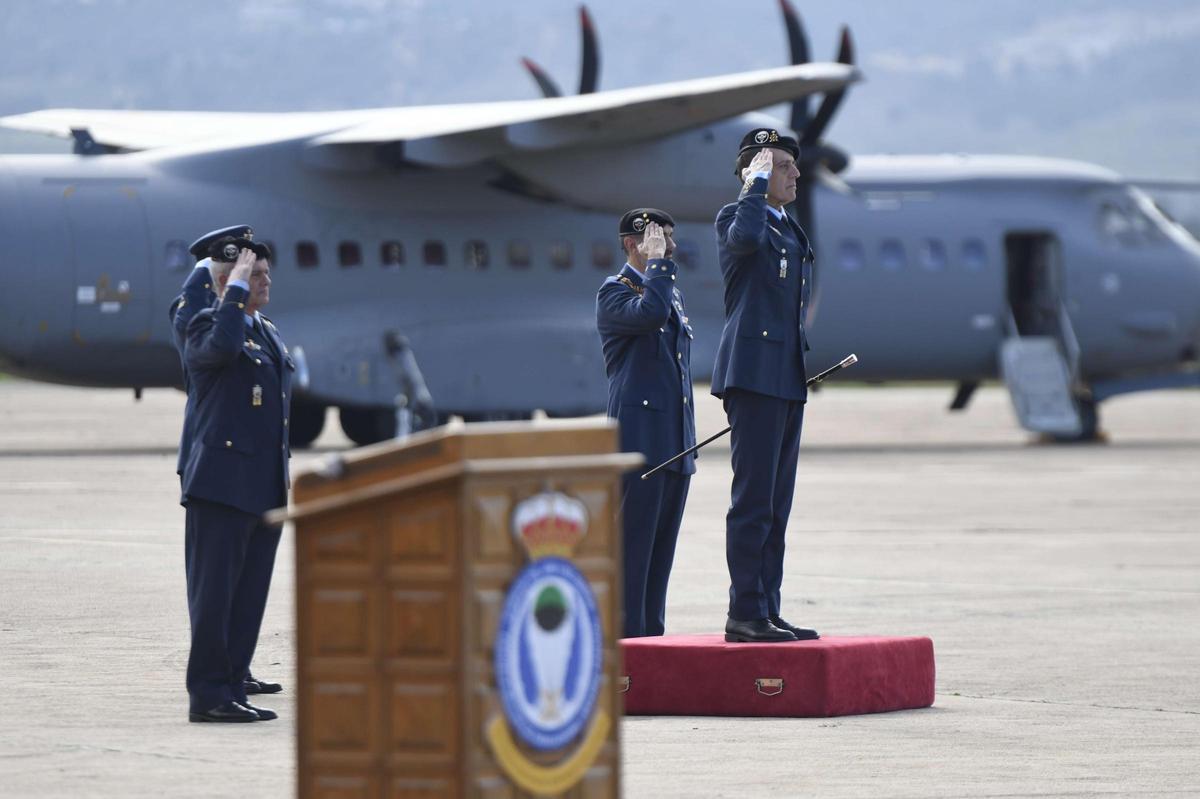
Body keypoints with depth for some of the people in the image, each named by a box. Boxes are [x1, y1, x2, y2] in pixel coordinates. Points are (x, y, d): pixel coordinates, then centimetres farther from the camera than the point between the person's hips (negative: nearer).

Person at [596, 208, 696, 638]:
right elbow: (650, 313, -27)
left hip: (676, 443, 8)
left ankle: (651, 633, 11)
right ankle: (626, 636, -8)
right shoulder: (613, 292, -4)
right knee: (632, 540, -8)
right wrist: (658, 263, -14)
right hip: (639, 438, -8)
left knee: (662, 543, 8)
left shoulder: (674, 293, 21)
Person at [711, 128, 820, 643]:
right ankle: (745, 614, -10)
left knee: (776, 504, 9)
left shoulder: (791, 231, 22)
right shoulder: (735, 216, -4)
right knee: (753, 499, -10)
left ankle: (766, 611, 12)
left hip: (787, 380, 9)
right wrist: (757, 184, -16)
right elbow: (746, 238, -30)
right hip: (753, 373, -9)